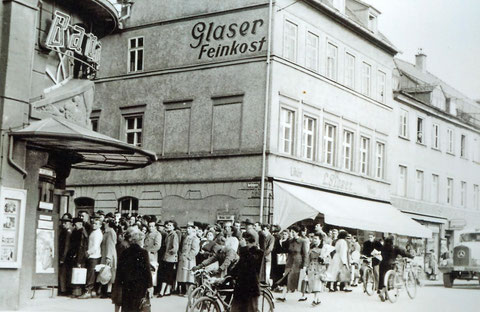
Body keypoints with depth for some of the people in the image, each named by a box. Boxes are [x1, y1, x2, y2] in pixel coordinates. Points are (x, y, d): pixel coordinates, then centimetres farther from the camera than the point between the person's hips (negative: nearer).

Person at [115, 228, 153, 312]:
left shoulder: (124, 253, 3)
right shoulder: (143, 253, -10)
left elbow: (119, 271, 6)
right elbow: (147, 271, -11)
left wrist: (120, 283, 15)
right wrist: (150, 286, -6)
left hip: (126, 287, 4)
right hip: (140, 287, -4)